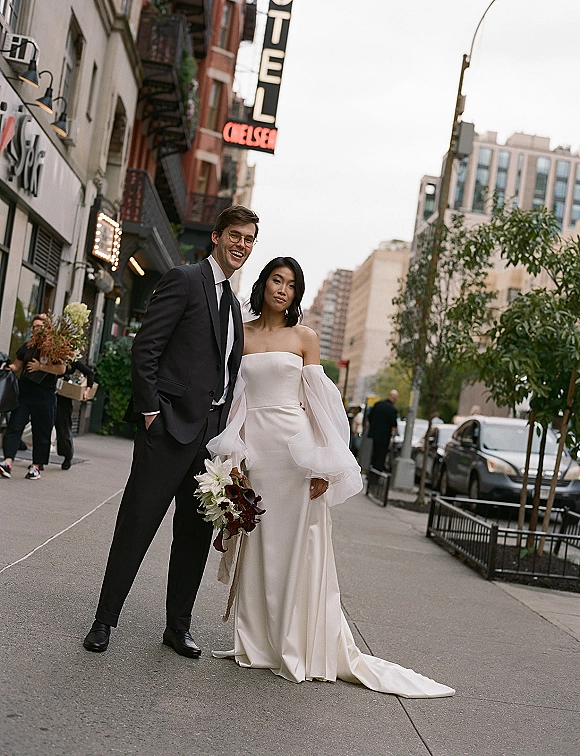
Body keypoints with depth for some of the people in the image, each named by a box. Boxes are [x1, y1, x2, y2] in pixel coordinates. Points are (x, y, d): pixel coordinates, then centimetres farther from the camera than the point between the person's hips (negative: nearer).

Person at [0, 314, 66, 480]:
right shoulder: (27, 346, 13)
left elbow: (61, 369, -12)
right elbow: (17, 365, 19)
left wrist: (40, 367, -14)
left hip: (44, 395, -4)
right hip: (24, 392, 4)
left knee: (41, 431, 3)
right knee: (14, 426, -7)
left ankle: (36, 466, 11)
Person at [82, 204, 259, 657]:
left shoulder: (233, 303, 20)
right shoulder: (184, 280, -3)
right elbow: (146, 348, -10)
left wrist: (224, 426, 12)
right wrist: (150, 410, -15)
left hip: (213, 430, 7)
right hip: (170, 426, -7)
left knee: (197, 533, 10)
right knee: (137, 525, -1)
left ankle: (178, 626, 19)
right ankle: (105, 621, 9)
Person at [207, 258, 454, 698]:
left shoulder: (304, 337, 4)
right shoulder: (241, 334, 10)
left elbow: (318, 401, 0)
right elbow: (234, 397, 9)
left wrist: (321, 464, -8)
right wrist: (231, 456, -1)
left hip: (294, 447, -2)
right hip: (253, 448, 2)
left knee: (298, 546, 0)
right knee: (255, 547, 6)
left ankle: (300, 648, 9)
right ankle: (256, 644, 17)